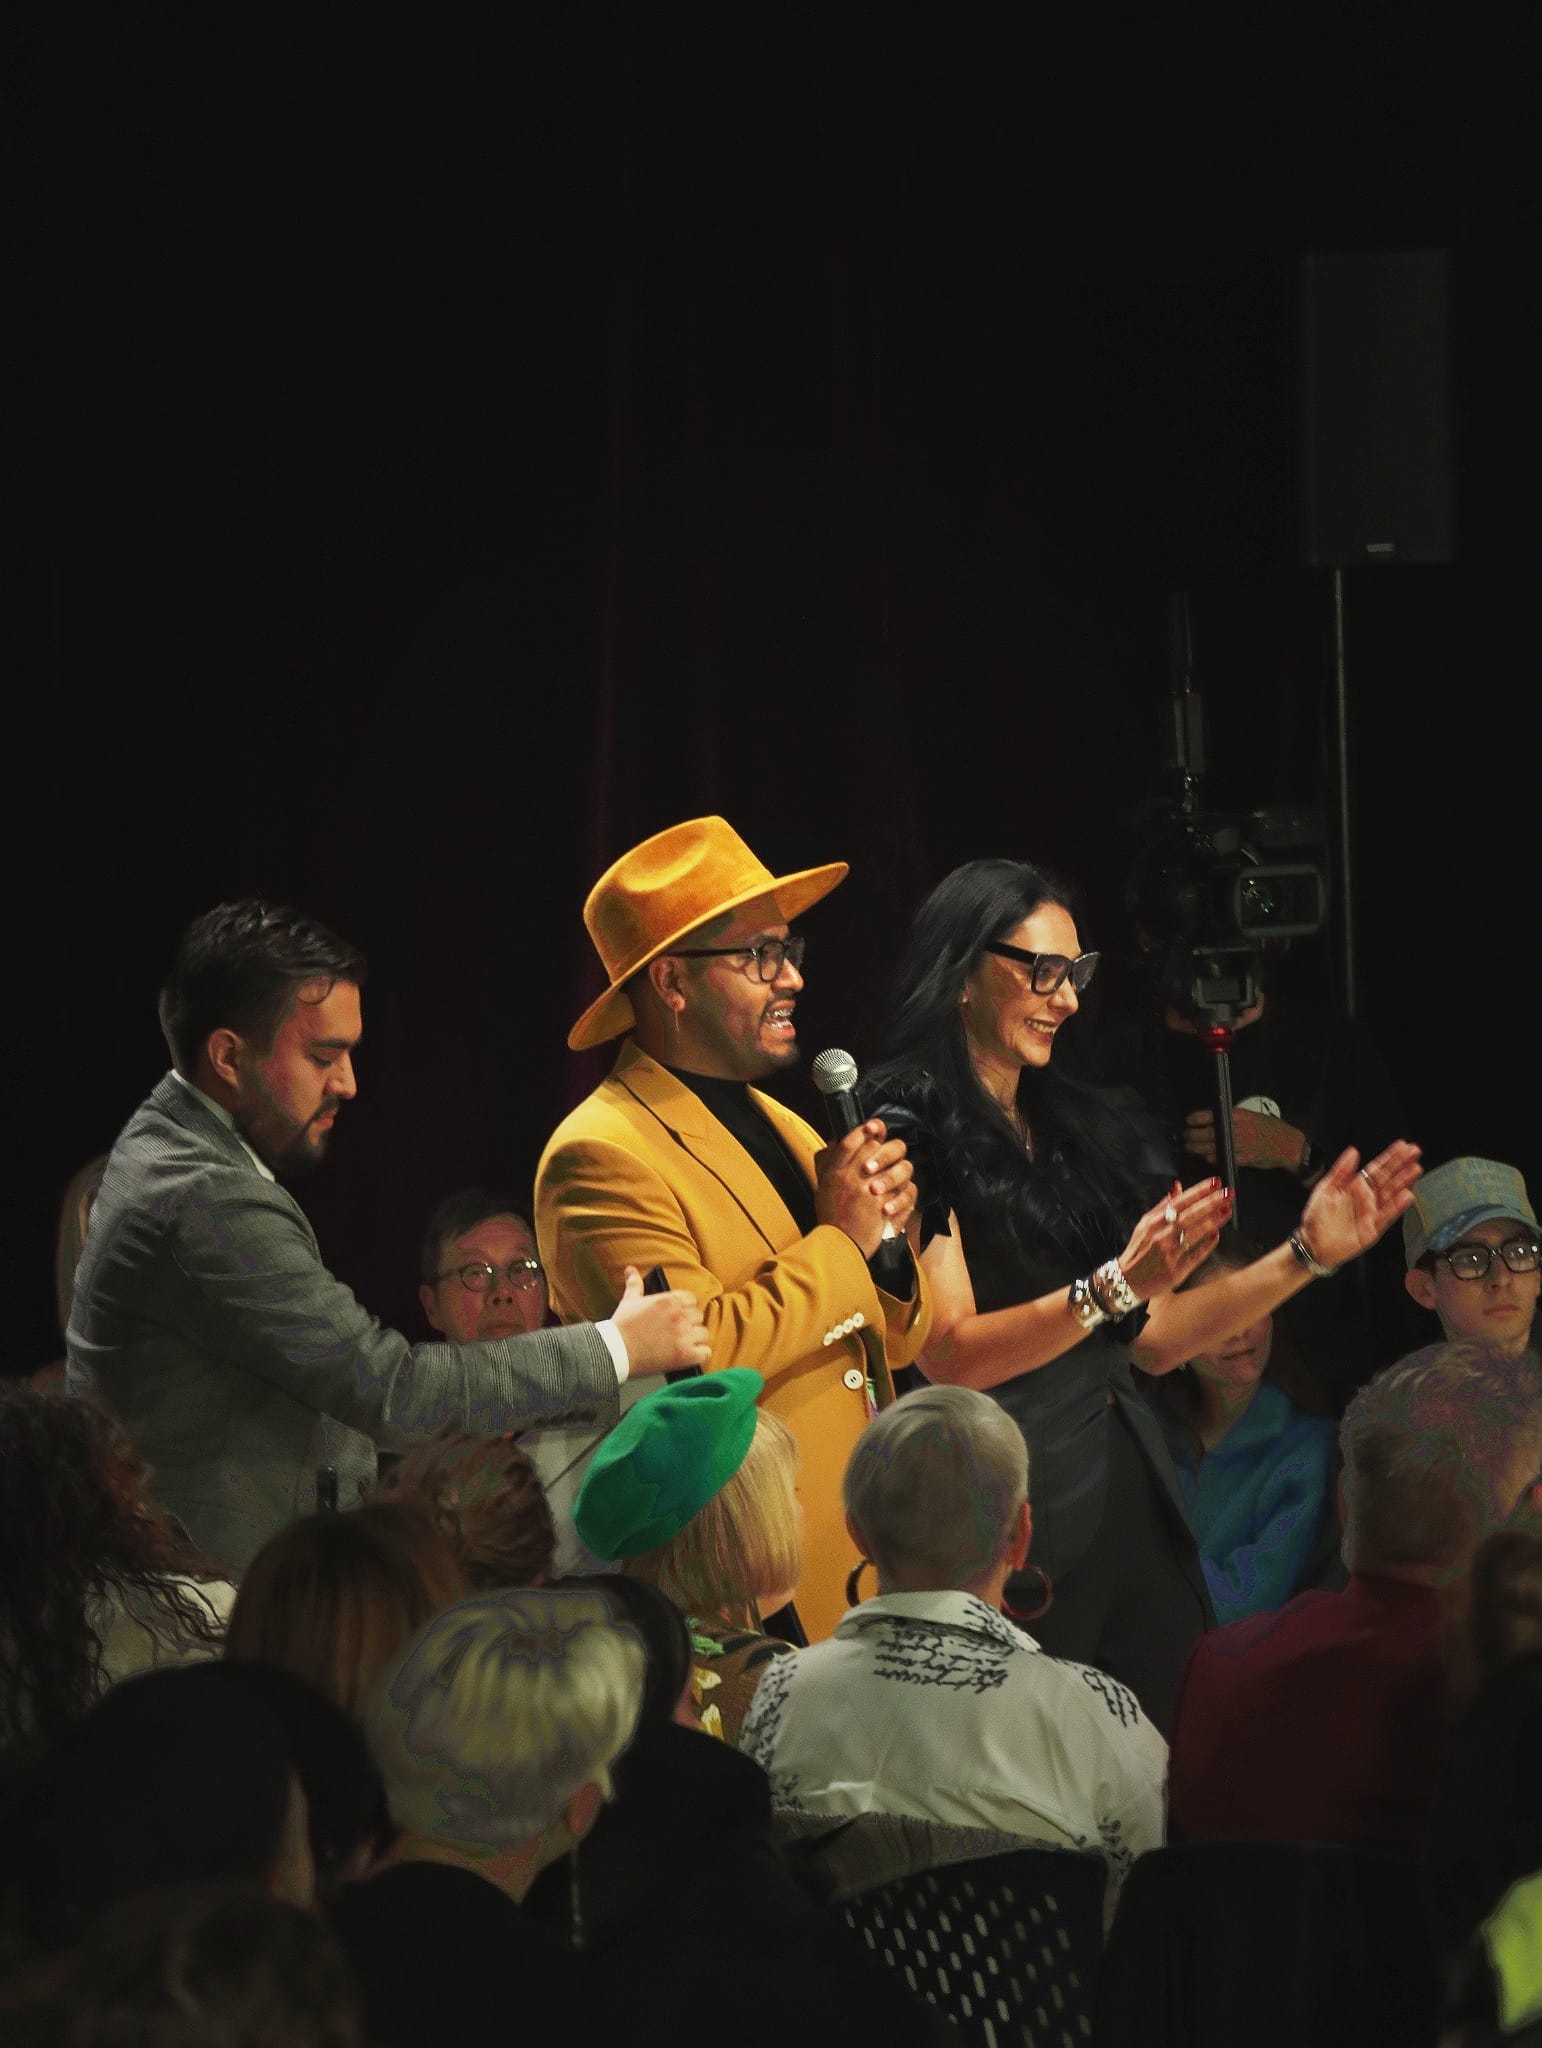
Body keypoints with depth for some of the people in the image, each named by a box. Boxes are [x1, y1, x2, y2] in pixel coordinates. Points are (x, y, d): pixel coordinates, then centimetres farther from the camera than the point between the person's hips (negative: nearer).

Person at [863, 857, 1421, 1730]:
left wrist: (1305, 1257, 10)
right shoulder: (912, 1131, -6)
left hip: (1131, 1500, 7)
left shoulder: (1078, 1127, 16)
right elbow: (950, 1355, -14)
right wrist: (1112, 1287, -24)